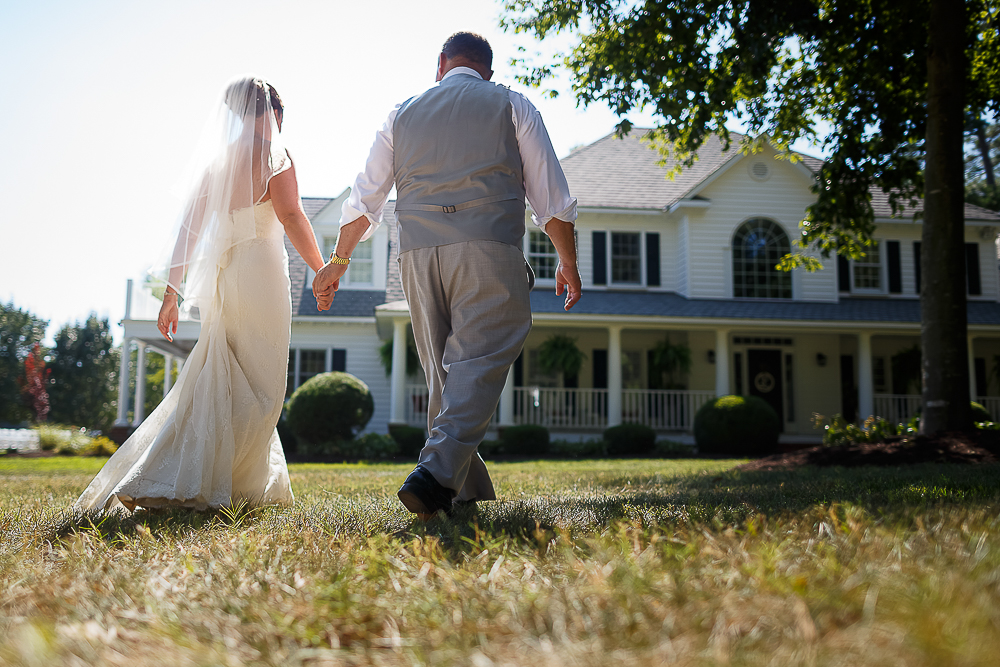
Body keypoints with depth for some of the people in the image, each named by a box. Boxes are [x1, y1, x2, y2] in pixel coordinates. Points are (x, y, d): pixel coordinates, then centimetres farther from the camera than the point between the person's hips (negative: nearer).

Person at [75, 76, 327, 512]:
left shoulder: (214, 159, 16)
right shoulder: (273, 154, -1)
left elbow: (188, 227, 12)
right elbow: (291, 217, -12)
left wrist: (173, 288, 13)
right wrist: (321, 269, -6)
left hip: (220, 276, 7)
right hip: (260, 270, -7)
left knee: (226, 384, 13)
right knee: (256, 388, -2)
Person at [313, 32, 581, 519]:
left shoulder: (403, 114, 20)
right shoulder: (512, 106, 13)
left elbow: (364, 200, 18)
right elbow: (550, 196, 9)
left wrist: (338, 261, 26)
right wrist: (568, 262, 18)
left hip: (418, 252, 3)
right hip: (489, 247, -3)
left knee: (444, 373, 10)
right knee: (478, 365, -9)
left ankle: (467, 491, 12)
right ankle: (436, 473, -26)